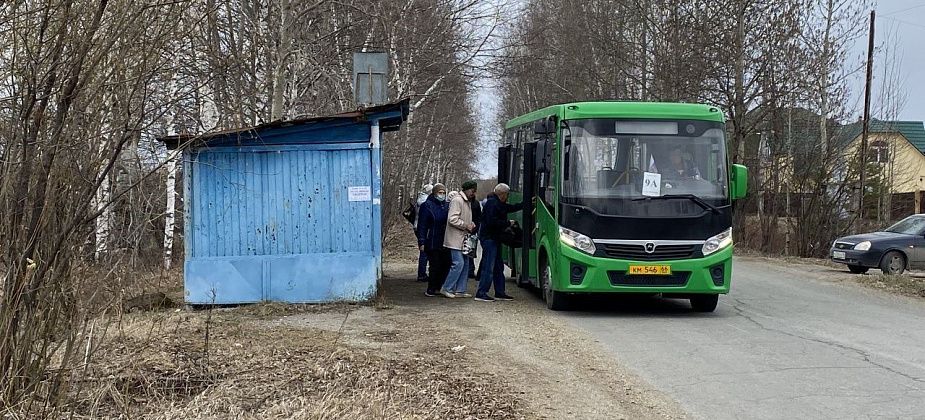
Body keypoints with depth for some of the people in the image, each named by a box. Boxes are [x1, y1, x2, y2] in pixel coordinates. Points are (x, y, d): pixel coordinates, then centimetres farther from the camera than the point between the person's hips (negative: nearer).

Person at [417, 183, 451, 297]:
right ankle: (431, 290, 7)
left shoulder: (447, 206, 13)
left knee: (446, 265, -1)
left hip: (445, 243, 5)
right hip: (432, 244, -5)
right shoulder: (427, 206, -2)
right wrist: (421, 242, -11)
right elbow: (422, 225, -5)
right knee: (435, 266, -4)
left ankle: (440, 287, 11)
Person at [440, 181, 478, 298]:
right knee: (458, 263, -14)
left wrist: (471, 224, 10)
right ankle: (446, 288, -5)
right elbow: (452, 219, -21)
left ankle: (460, 290, 14)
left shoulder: (467, 202, 18)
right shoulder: (457, 200, -13)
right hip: (455, 239, -10)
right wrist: (466, 226, -17)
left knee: (465, 264, 9)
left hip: (463, 239, 10)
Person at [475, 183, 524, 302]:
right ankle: (481, 293, -11)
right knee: (488, 267, -12)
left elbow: (512, 208, 28)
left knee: (498, 267, 15)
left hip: (494, 238, 11)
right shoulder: (492, 203, -16)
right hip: (489, 238, -11)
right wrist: (508, 223, -15)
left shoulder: (499, 204, 16)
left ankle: (499, 293, 21)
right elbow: (491, 222, -24)